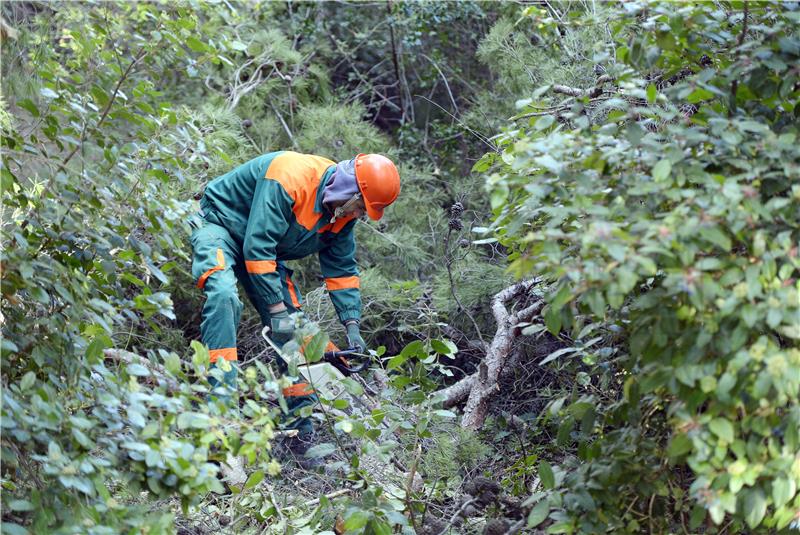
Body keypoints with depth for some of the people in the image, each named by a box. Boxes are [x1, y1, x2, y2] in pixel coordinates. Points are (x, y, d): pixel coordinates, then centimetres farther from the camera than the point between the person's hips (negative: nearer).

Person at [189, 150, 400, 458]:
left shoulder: (343, 213, -7)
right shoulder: (290, 178, -34)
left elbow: (342, 270, 2)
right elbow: (258, 246, -35)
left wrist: (352, 327, -6)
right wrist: (277, 309, -32)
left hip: (265, 251, 8)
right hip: (220, 226, -8)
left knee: (292, 329, -1)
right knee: (224, 295, -35)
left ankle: (302, 421, 4)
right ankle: (221, 400, -40)